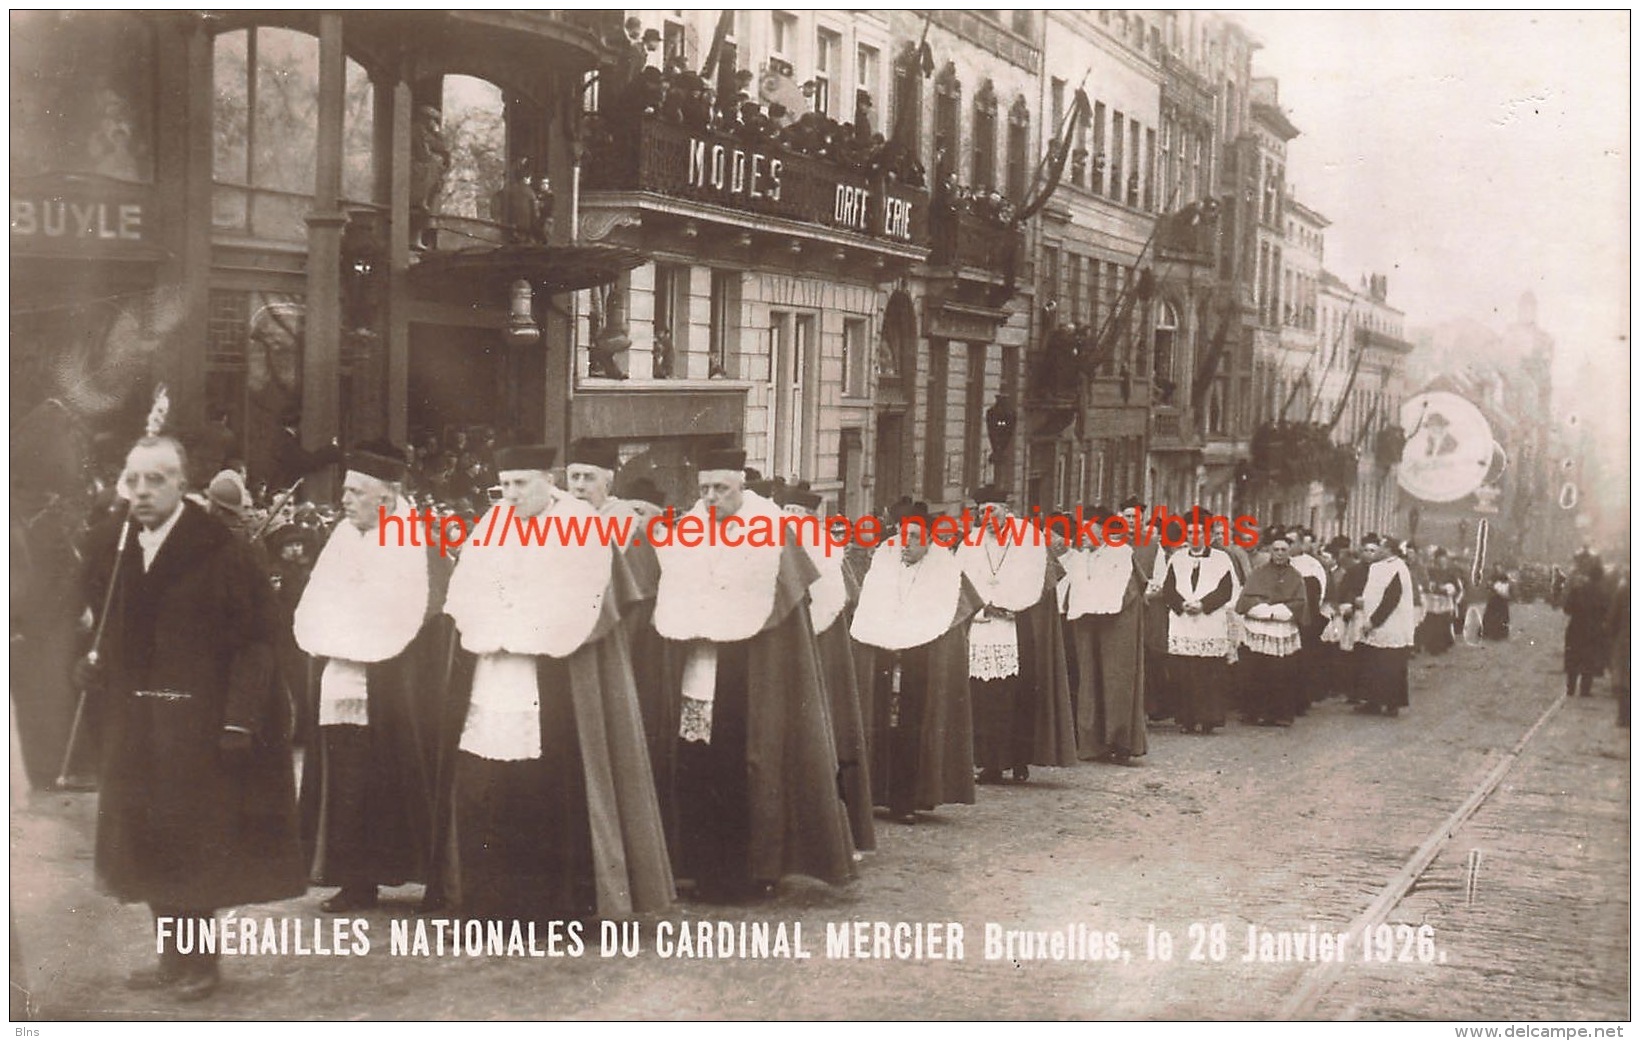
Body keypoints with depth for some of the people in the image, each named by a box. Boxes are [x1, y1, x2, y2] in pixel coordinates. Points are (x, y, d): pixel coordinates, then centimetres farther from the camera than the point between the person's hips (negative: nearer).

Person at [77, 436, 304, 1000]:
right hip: (133, 725, 6)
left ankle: (198, 959, 15)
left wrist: (240, 718, -20)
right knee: (146, 840, 11)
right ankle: (172, 954, 23)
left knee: (195, 844, 1)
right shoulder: (110, 551, 7)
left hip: (200, 721, -6)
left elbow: (255, 640, -14)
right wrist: (91, 662, 3)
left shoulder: (219, 551, -13)